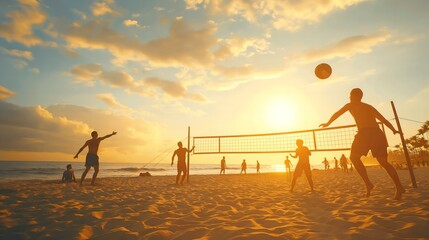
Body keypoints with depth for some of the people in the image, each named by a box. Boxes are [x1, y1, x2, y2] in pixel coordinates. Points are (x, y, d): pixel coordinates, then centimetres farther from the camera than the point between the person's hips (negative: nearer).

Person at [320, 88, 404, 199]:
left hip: (365, 133, -5)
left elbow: (337, 114, 19)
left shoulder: (350, 105, 14)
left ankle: (368, 183, -4)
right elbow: (383, 119, 22)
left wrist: (327, 123, 31)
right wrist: (394, 130, 22)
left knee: (354, 157, 9)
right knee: (384, 162, 11)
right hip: (378, 133, 5)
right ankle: (399, 186, -6)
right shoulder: (369, 106, 26)